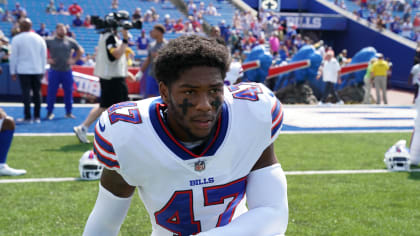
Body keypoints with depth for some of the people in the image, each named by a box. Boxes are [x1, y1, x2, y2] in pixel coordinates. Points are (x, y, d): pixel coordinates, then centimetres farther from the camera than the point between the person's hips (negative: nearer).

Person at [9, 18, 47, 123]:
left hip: (23, 70, -3)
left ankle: (28, 117, -4)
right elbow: (44, 56, 9)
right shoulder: (39, 38, 5)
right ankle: (37, 116, 9)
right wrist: (43, 70, 16)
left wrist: (13, 71, 5)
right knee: (37, 92, 8)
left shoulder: (17, 39, -5)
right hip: (37, 70, 3)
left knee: (26, 93, -2)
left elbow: (13, 57, -3)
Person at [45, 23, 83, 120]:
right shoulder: (49, 41, 1)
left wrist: (74, 60, 4)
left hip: (67, 71, 2)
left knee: (68, 92, 5)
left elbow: (80, 51, 15)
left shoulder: (70, 41, 5)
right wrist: (47, 59, -4)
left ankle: (69, 112, 15)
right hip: (54, 71, -2)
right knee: (51, 92, -1)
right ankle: (49, 112, 9)